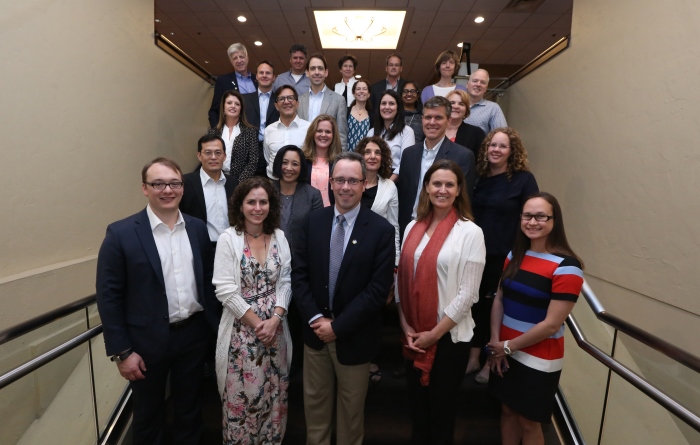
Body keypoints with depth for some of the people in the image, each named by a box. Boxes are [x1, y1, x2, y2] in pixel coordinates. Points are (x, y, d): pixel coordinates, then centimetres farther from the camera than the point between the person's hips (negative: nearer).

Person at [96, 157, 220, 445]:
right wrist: (121, 351, -11)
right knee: (148, 415, 21)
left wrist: (215, 327, 6)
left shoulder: (197, 228, 0)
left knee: (189, 410, 22)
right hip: (148, 341, -3)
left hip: (194, 335, 3)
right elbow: (108, 296, -11)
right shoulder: (121, 233, -12)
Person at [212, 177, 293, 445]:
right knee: (242, 395, 9)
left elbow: (285, 282, 2)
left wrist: (275, 319, -11)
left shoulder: (279, 237, 2)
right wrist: (257, 323, -13)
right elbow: (225, 291, -13)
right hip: (242, 330, -3)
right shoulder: (228, 239, -9)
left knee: (274, 393, 15)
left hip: (274, 328, 4)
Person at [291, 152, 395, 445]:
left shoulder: (381, 229, -13)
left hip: (354, 336, -3)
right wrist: (315, 318, -13)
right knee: (314, 400, 21)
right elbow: (299, 273, -2)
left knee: (351, 406, 19)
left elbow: (378, 289, -16)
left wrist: (338, 326, -17)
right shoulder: (314, 221, -2)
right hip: (315, 329, 3)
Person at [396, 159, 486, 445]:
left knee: (442, 405, 17)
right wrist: (406, 327, -3)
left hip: (450, 335, -4)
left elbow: (468, 293, -13)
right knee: (417, 402, 21)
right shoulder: (413, 228, 2)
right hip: (413, 335, 4)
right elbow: (401, 279, 4)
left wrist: (434, 334, -12)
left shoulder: (470, 232, -11)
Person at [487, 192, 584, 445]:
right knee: (507, 410, 20)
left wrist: (509, 346, -12)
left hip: (539, 360, -5)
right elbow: (499, 300, 3)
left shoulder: (566, 267, -18)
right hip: (504, 353, 5)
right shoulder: (515, 255, 1)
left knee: (529, 421, 13)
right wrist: (495, 343, -8)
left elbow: (551, 324, -19)